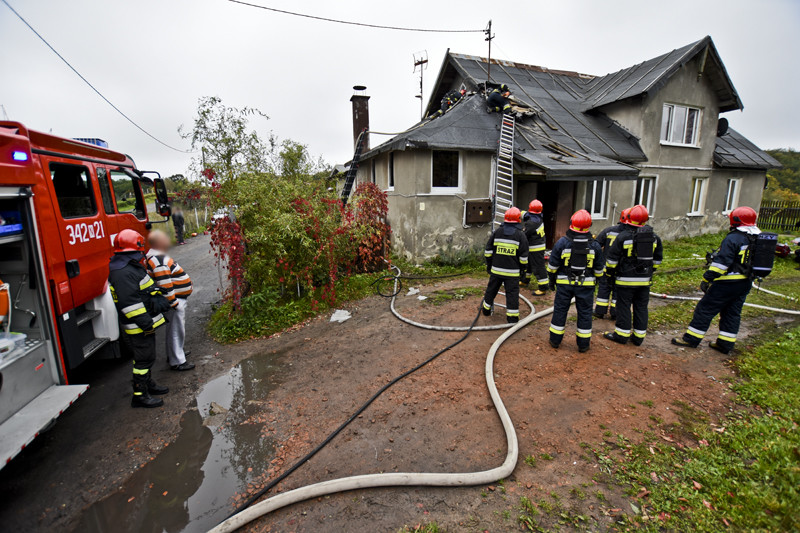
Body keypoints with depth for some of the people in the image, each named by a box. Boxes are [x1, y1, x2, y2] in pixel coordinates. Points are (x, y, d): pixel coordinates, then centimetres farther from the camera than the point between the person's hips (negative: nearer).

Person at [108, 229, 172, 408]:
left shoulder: (131, 267, 11)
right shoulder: (123, 273, -23)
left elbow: (147, 291, 23)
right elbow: (130, 303, -27)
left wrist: (161, 302, 25)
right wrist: (145, 322, -25)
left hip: (144, 325, 11)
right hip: (138, 329, -11)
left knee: (146, 357, 23)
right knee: (143, 359, 0)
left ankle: (147, 383, 39)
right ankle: (140, 395, 12)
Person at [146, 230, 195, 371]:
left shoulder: (157, 257, 10)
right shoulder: (159, 261, -25)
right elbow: (164, 286, -27)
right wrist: (174, 303, -21)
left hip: (178, 299, 11)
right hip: (175, 301, -11)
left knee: (174, 329, 24)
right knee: (176, 330, 1)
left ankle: (175, 353, 41)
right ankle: (177, 362, 14)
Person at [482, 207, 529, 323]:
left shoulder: (497, 232, 2)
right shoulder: (520, 235, -5)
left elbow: (488, 251, 5)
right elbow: (523, 256, -3)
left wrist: (489, 265, 14)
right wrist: (523, 270, 8)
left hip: (496, 269, 3)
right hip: (513, 272, -2)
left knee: (491, 289, 17)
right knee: (512, 293, 2)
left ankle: (486, 309, 33)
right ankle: (512, 317, 5)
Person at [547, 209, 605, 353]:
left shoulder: (562, 242, -10)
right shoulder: (594, 245, -3)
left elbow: (552, 265, -5)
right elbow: (599, 269, 5)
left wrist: (552, 280, 8)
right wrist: (595, 281, 20)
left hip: (564, 283, -1)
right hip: (586, 285, 1)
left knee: (560, 310, 9)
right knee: (585, 312, 10)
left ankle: (555, 340, 17)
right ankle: (583, 344, 17)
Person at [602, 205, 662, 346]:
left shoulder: (623, 236, -13)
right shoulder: (654, 237, 5)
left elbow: (612, 258, -10)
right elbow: (657, 258, 14)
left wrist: (609, 273, 3)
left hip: (626, 279, -5)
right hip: (645, 280, 5)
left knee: (623, 307, 3)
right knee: (641, 308, 12)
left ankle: (622, 335, 11)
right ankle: (639, 337, 20)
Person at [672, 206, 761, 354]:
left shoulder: (733, 238, -17)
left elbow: (721, 262, -22)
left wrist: (707, 279, -18)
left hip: (727, 283, -8)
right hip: (745, 284, 9)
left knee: (705, 309, 0)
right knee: (732, 313, 15)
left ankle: (691, 338, 6)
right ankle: (726, 344, 21)